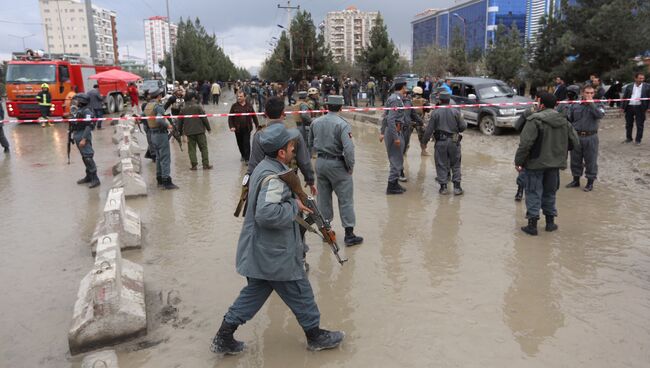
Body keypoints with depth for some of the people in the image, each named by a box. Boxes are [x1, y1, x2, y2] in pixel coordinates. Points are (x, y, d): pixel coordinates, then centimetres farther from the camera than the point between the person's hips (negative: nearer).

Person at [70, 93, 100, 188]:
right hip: (78, 136, 10)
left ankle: (95, 179, -9)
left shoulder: (86, 111, -15)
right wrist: (74, 136, 18)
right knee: (84, 157, 14)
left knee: (88, 157, -11)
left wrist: (84, 139, -26)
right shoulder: (79, 110, 15)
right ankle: (88, 176, 23)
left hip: (84, 136, -10)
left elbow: (89, 126, -22)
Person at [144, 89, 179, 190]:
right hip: (161, 134, -9)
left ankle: (159, 180, 23)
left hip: (153, 134, 9)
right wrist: (168, 126, -15)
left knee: (158, 157, 17)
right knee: (165, 158, -6)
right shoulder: (158, 106, -16)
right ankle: (167, 181, -7)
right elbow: (159, 120, -29)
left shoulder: (147, 106, 11)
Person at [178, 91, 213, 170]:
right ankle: (206, 164, 3)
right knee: (203, 147, 5)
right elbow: (204, 118, -6)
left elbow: (180, 121, 12)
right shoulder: (198, 107, -5)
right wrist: (208, 128, 3)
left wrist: (180, 131, 24)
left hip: (189, 132, 3)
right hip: (199, 131, -3)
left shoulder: (183, 109, 7)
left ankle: (194, 165, 4)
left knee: (191, 149, 8)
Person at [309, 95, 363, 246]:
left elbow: (310, 143, 13)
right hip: (336, 164, -5)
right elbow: (348, 148, -22)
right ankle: (349, 234, 5)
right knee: (345, 199, 2)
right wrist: (350, 166, -10)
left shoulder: (316, 122, 2)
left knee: (323, 197, 15)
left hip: (320, 162, 6)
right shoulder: (342, 124, -16)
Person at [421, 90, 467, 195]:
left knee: (441, 165, 7)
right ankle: (457, 186, 11)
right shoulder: (455, 111, -2)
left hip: (440, 142, -1)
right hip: (454, 142, 1)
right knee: (455, 165, 11)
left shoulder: (435, 112, -6)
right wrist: (463, 120, 22)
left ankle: (443, 186, 8)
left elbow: (429, 129, -4)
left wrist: (425, 139, 9)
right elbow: (463, 127, 0)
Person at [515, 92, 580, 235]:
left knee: (534, 193, 2)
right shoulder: (563, 121, 7)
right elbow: (575, 143, 11)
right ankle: (550, 222, 27)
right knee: (550, 192, 18)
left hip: (536, 164, -6)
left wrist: (518, 161, -11)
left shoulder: (535, 120, -16)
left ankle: (532, 224, 3)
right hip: (555, 164, 6)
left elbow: (525, 144, -21)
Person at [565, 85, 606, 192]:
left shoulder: (597, 105, 2)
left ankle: (590, 182, 15)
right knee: (575, 160, 11)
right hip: (576, 136, 2)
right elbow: (569, 120, 11)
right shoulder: (575, 105, 6)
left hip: (590, 137, -2)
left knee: (591, 161, 3)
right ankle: (576, 180, 26)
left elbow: (600, 115, -19)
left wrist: (591, 103, -15)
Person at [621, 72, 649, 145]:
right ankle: (628, 138, 24)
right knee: (629, 124, 11)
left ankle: (638, 139, 10)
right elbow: (624, 97, 8)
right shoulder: (629, 86, 6)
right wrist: (623, 107, 3)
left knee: (640, 125, 2)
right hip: (629, 107, 2)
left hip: (640, 107, -2)